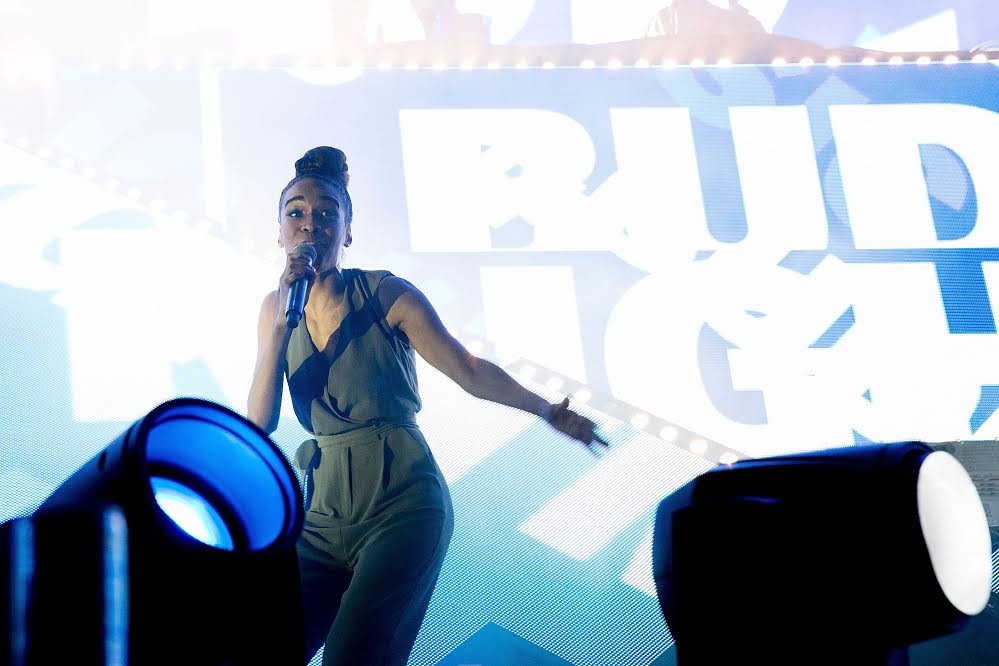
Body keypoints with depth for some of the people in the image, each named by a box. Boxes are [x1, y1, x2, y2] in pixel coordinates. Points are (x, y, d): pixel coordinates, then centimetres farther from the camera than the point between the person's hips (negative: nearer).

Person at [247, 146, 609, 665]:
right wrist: (283, 324, -10)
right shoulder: (275, 308, 8)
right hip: (325, 511, 4)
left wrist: (545, 408, -10)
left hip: (402, 505, -4)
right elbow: (259, 423, -2)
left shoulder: (385, 295, -5)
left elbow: (469, 371, -1)